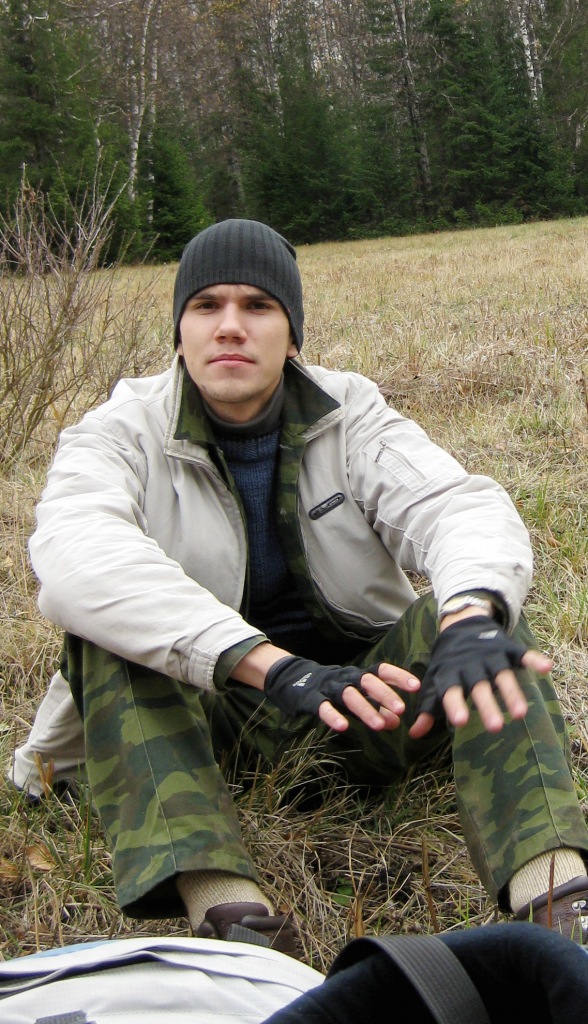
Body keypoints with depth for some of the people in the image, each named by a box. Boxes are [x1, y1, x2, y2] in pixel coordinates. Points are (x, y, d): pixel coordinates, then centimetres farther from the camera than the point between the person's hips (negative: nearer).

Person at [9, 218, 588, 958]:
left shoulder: (350, 418, -2)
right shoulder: (123, 434, -9)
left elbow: (461, 506, -19)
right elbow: (76, 556, -32)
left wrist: (470, 618, -44)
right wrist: (274, 667, -44)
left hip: (364, 699, 2)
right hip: (199, 715, -1)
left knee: (478, 606, -24)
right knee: (107, 617, -29)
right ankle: (225, 905, -43)